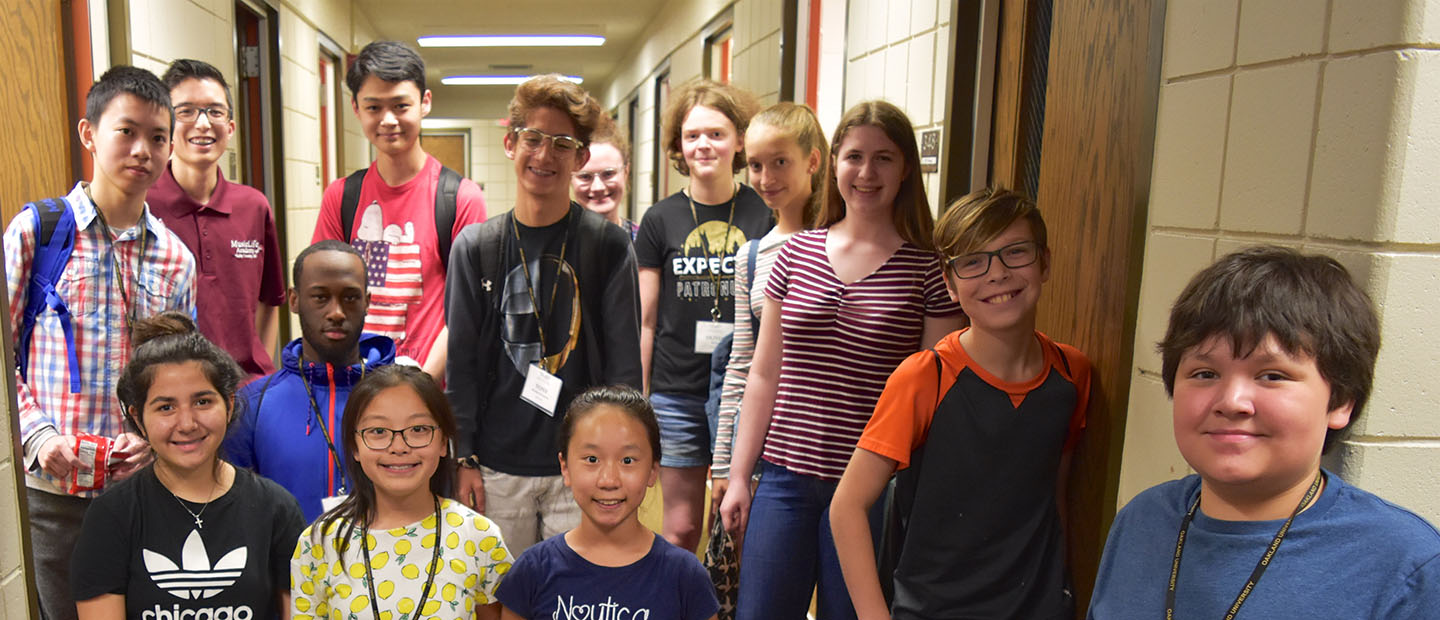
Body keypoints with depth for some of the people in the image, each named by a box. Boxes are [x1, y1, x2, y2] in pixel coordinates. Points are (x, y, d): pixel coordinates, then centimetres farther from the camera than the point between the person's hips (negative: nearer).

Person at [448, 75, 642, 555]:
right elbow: (462, 362, 5)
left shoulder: (609, 246, -2)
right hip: (498, 467, 2)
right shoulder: (475, 246, 3)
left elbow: (624, 364, -1)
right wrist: (464, 459, 2)